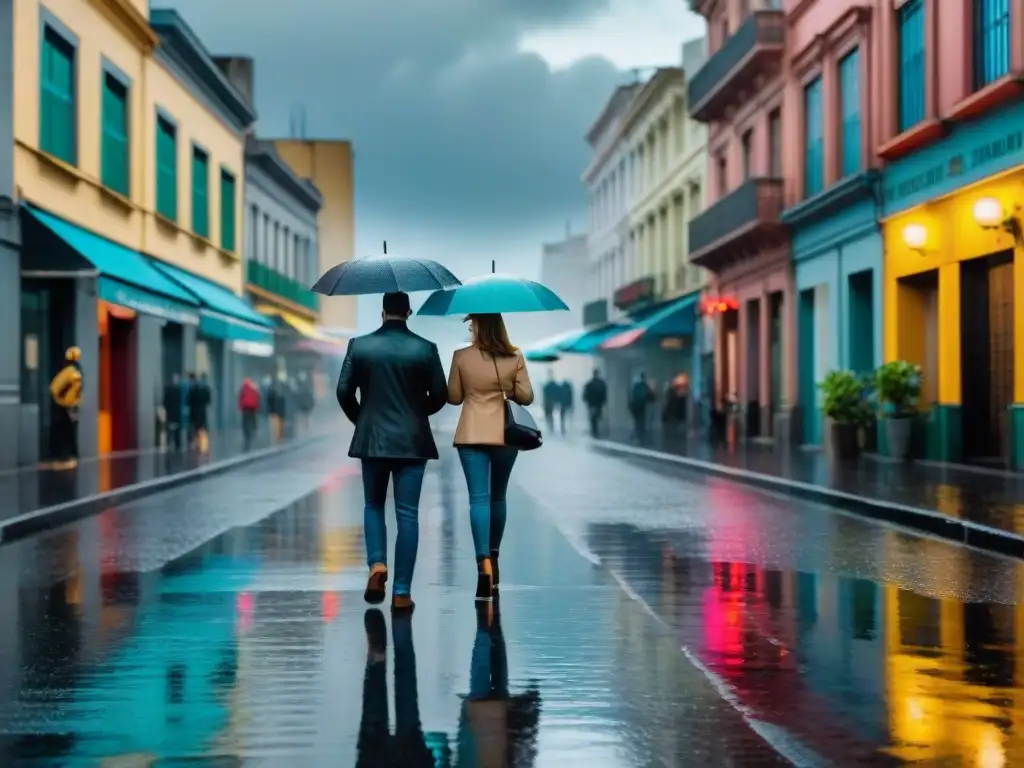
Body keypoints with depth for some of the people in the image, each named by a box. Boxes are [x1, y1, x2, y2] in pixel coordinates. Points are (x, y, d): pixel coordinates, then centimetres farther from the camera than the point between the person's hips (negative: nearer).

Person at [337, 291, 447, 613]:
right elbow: (439, 395, -1)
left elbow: (344, 391, -1)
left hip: (372, 439, 1)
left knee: (373, 505, 20)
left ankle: (377, 564, -3)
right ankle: (402, 592, 2)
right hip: (412, 441, -1)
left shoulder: (359, 346, -2)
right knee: (407, 514, 3)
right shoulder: (425, 349, -4)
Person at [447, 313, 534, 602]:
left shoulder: (461, 356, -5)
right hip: (504, 434, 2)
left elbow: (453, 397, 2)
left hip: (471, 435, -2)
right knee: (497, 497, 18)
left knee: (478, 498, -4)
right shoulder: (515, 357, -3)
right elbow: (526, 397, -1)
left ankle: (484, 562, -19)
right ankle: (493, 557, 28)